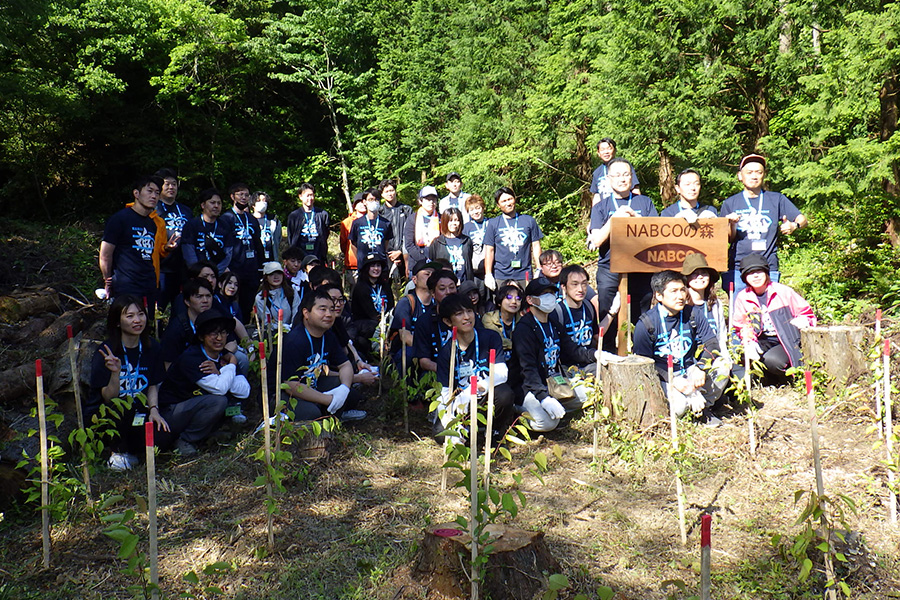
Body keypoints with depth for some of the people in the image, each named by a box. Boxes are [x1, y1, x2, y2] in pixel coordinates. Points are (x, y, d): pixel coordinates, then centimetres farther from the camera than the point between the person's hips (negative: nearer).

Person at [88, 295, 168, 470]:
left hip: (134, 415, 4)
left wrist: (154, 409, -13)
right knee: (123, 405, -36)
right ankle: (117, 451, -7)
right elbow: (109, 398, -20)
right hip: (100, 415, -3)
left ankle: (129, 451, 10)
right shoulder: (106, 352, -16)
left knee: (162, 434, -24)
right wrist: (116, 372, -38)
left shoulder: (152, 347, -3)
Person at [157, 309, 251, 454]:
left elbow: (245, 391, -10)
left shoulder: (223, 356, 0)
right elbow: (219, 388, -32)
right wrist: (232, 363, -15)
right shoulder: (190, 358, -21)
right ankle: (185, 440, -8)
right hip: (170, 414, -7)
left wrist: (219, 373, -22)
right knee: (218, 401, -29)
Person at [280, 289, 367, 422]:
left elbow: (345, 365, 9)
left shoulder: (328, 336, 0)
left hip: (311, 387, 8)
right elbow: (291, 386, -30)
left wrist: (344, 388, -16)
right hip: (282, 395, -8)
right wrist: (330, 400, -27)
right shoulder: (293, 341, -26)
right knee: (311, 413, -36)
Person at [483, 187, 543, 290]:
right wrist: (488, 275, -1)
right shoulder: (493, 223, 8)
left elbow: (536, 246, 12)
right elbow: (489, 250, 6)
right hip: (500, 276, -1)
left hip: (524, 275, 1)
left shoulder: (529, 221, 11)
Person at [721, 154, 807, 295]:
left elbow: (802, 219, 10)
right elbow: (728, 239, 8)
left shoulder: (776, 199, 13)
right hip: (737, 268, 0)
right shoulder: (730, 203, 11)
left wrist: (793, 225, -12)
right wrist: (732, 224, -13)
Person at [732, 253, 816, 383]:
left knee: (771, 360, -33)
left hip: (787, 342, -3)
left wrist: (801, 322, -21)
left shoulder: (783, 291, -4)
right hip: (764, 342, 3)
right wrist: (749, 343, -13)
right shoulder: (742, 297, 2)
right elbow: (740, 327, 6)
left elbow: (807, 313, 2)